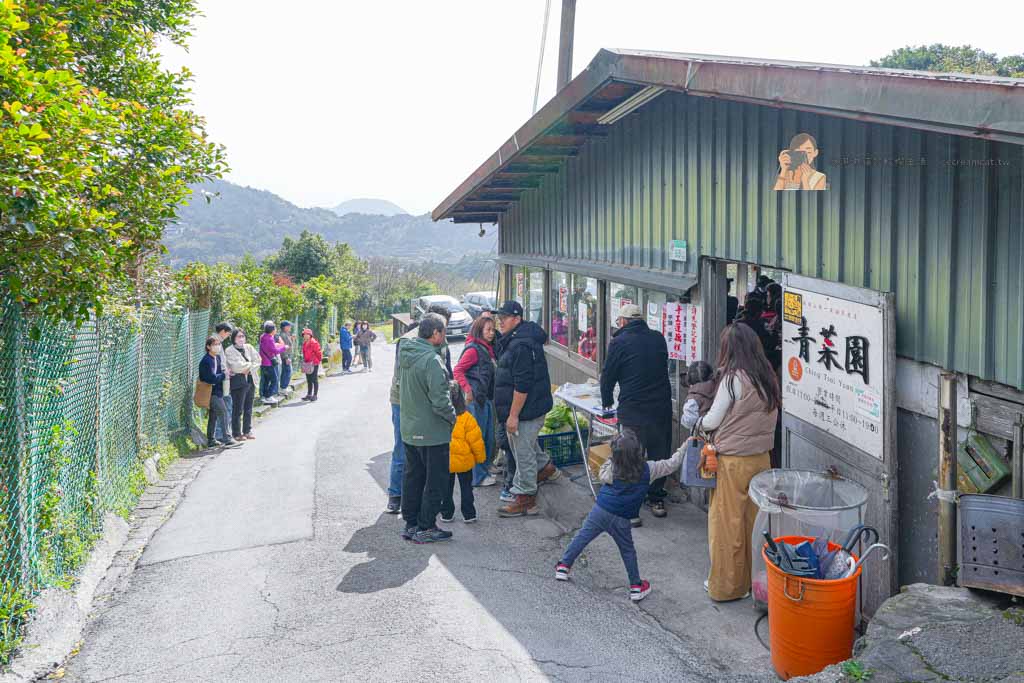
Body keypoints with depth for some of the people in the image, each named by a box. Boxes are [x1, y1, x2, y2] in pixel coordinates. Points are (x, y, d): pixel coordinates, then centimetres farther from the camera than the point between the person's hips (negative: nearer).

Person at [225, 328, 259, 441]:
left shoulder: (249, 348, 13)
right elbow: (236, 365, -14)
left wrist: (250, 369, -9)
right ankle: (237, 433, 3)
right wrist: (250, 364, -2)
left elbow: (257, 360, 7)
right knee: (238, 409, -4)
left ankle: (247, 431, 19)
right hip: (238, 382, -5)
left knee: (248, 408, 10)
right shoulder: (229, 351, -4)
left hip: (250, 380, 6)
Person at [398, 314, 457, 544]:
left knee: (412, 477, 17)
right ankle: (425, 528, 9)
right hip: (432, 432, -8)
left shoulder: (406, 354, 5)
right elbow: (440, 400, -24)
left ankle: (411, 524, 25)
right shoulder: (432, 360, -22)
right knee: (435, 481, 4)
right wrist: (453, 418, -8)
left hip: (409, 430, 8)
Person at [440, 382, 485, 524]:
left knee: (446, 488, 16)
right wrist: (480, 457, 4)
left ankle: (447, 514, 21)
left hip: (444, 462, 1)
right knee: (466, 487, 13)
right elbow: (476, 441, -11)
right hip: (464, 461, -1)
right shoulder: (466, 418, -17)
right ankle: (469, 515, 16)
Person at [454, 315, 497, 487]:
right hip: (476, 399, -9)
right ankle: (478, 477, 9)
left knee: (489, 437, 15)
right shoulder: (473, 349, -13)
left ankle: (484, 471, 27)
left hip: (488, 398, 9)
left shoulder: (489, 349, 12)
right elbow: (458, 371, -16)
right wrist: (468, 391, -22)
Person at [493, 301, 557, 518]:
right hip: (533, 407, 11)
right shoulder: (512, 340, 11)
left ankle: (525, 499, 8)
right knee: (526, 442, 28)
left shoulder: (521, 345, -25)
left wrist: (513, 415, -24)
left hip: (527, 408, -11)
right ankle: (545, 467, 50)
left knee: (523, 452, -2)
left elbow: (522, 385, -27)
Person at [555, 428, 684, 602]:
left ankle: (564, 566, 25)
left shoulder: (612, 468, -13)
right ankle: (636, 586, 23)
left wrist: (611, 460, 5)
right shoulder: (648, 470, -12)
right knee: (628, 551, 16)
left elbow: (602, 475, 6)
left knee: (582, 536, 17)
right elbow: (671, 465, -2)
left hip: (600, 510, 0)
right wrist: (684, 448, 9)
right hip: (621, 520, 0)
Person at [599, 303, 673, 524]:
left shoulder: (619, 342, -5)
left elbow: (608, 376, 2)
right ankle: (656, 500, 26)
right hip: (662, 409, 4)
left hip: (632, 411, -4)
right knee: (660, 456, 15)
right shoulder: (659, 338, 8)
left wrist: (607, 402, 17)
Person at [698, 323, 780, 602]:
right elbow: (768, 418, 11)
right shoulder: (768, 377, 4)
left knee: (727, 523, 5)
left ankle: (727, 586, 16)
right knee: (754, 520, 16)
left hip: (733, 461, -6)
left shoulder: (733, 378, -16)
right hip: (761, 458, 7)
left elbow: (713, 419, -11)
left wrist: (699, 424, 11)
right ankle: (754, 577, 27)